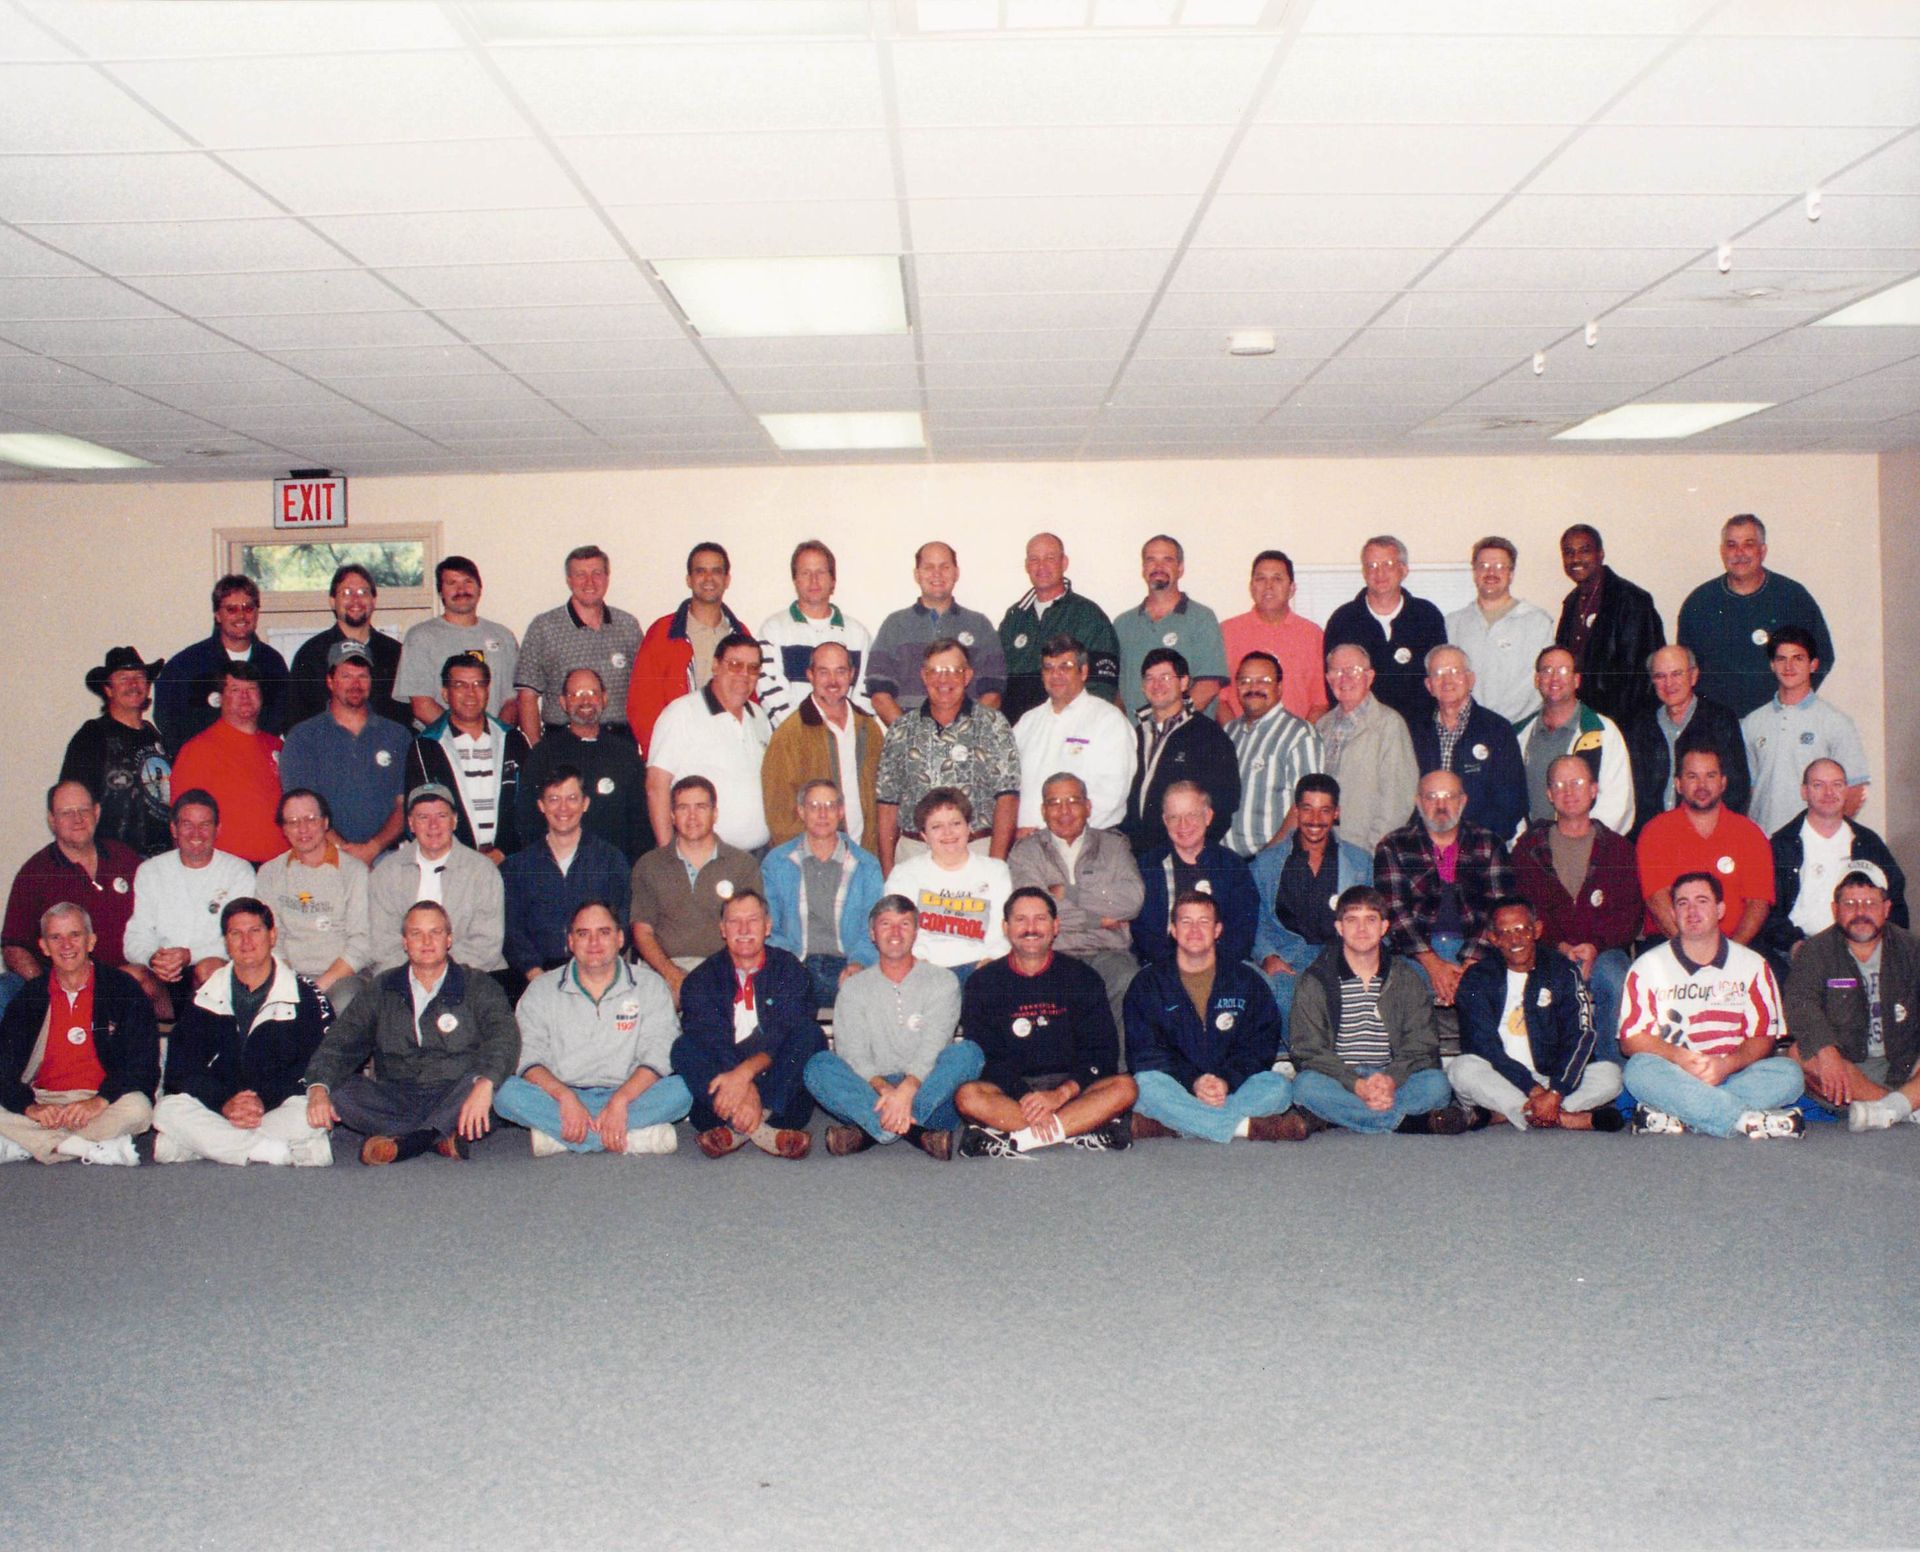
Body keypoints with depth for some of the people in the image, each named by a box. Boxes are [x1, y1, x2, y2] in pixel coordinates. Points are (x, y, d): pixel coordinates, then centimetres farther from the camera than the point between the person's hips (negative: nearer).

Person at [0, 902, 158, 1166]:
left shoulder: (124, 990, 2)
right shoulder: (29, 997, 10)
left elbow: (143, 1063, -5)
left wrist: (100, 1101, -21)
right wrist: (30, 1107, -18)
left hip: (104, 1105, -2)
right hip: (43, 1102, 2)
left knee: (137, 1108, -34)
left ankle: (24, 1147, -24)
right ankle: (97, 1149, -25)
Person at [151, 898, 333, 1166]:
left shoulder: (305, 996, 3)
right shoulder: (206, 998, 11)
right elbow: (182, 1069, 2)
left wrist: (265, 1101, -19)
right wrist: (225, 1103, -17)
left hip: (279, 1108, -2)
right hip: (216, 1110, 3)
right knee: (168, 1109, -26)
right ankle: (277, 1152, -29)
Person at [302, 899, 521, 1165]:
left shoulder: (477, 985, 5)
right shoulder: (383, 989, 14)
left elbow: (504, 1036, -12)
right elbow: (341, 1041, 5)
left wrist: (484, 1083, -32)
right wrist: (318, 1087, -16)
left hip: (453, 1100, -2)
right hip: (396, 1101, 3)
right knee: (338, 1089, -23)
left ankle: (403, 1142, -31)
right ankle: (440, 1137, -30)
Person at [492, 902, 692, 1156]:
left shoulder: (650, 985, 6)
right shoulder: (542, 991, 8)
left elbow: (658, 1056, -6)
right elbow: (530, 1057, -3)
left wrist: (620, 1100, -23)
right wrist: (565, 1096, -22)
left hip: (628, 1096, 0)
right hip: (563, 1096, 1)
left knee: (681, 1090, -29)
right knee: (509, 1094, -29)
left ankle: (558, 1135, -29)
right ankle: (636, 1138, -32)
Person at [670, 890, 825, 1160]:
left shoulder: (787, 969, 3)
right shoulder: (702, 978, 5)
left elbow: (783, 1036, -12)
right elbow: (711, 1039, -12)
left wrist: (745, 1073, -31)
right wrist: (745, 1088, -31)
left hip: (778, 1077, 0)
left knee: (810, 1034, -24)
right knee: (684, 1047, -24)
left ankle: (737, 1129, -35)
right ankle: (761, 1130, -41)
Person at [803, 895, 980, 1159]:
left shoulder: (942, 980, 8)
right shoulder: (854, 987, 12)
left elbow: (933, 1047, -7)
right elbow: (853, 1055, -2)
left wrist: (907, 1090, -27)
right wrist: (884, 1089, -23)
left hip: (928, 1092, -1)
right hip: (872, 1093, 1)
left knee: (968, 1052, -29)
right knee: (818, 1065, -25)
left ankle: (868, 1130, -36)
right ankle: (918, 1132, -38)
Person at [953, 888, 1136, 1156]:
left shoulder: (1081, 978, 8)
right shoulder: (982, 983, 6)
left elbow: (1102, 1052, 1)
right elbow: (983, 1057, -3)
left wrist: (1060, 1094, -16)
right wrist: (1025, 1099, -21)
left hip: (1070, 1086, 1)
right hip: (1008, 1091, -1)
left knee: (1125, 1087, -27)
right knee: (967, 1096, -32)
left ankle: (1018, 1139, -33)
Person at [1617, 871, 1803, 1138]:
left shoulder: (1752, 965, 10)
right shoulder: (1648, 966, 6)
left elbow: (1763, 1038, 4)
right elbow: (1631, 1038, -1)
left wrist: (1727, 1064, -17)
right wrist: (1680, 1058, -20)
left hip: (1732, 1075, 2)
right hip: (1673, 1073, -2)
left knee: (1789, 1073, -26)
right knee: (1640, 1069, -34)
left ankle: (1674, 1116, -34)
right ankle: (1750, 1119, -37)